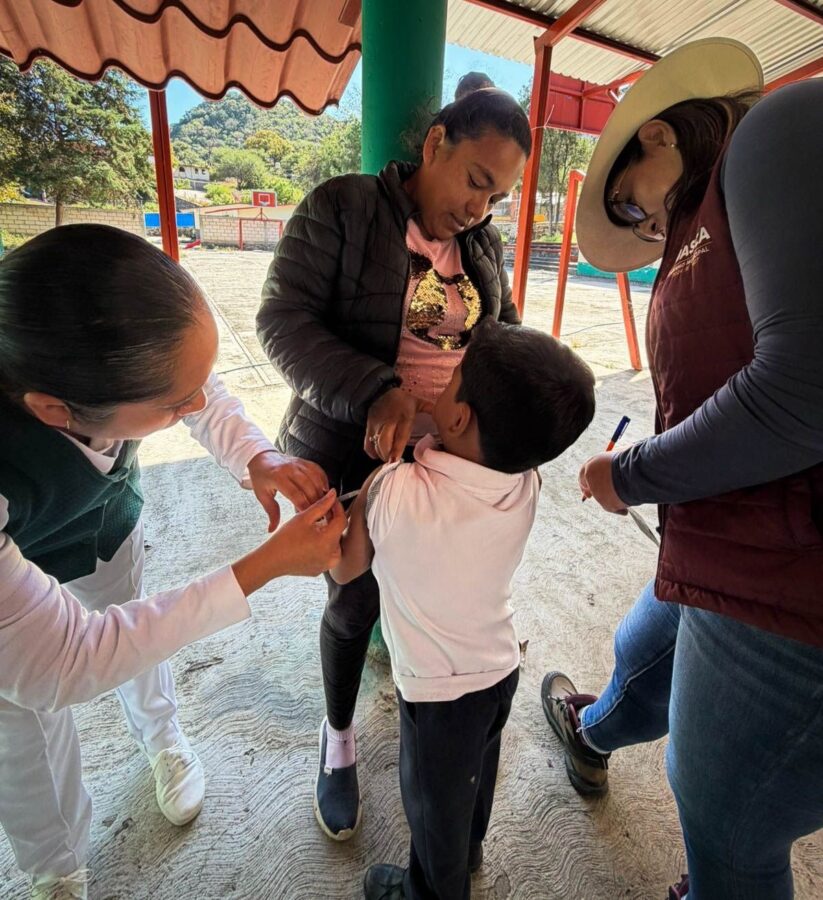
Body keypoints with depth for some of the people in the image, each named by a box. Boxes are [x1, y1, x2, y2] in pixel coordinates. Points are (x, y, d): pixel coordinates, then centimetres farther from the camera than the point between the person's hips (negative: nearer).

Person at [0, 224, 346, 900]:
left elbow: (205, 394, -12)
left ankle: (164, 741, 56)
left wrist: (259, 459, -32)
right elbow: (58, 666, -36)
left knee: (140, 631, 22)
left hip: (106, 522, 4)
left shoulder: (116, 336, -34)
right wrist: (268, 565, -41)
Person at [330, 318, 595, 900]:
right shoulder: (527, 482, -21)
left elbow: (345, 570, -17)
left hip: (439, 692, -5)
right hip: (502, 669, 6)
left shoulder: (392, 491, -37)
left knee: (434, 806, 26)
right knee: (476, 780, 34)